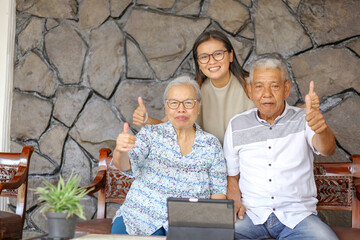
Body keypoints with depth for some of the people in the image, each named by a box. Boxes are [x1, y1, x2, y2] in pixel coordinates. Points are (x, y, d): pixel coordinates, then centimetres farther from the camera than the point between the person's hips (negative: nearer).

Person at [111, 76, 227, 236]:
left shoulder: (211, 144, 8)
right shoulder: (151, 134, 4)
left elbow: (218, 190, 10)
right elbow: (125, 165, -10)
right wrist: (121, 150, -33)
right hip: (140, 217, 0)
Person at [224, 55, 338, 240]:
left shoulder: (303, 120, 1)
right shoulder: (236, 126, 7)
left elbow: (327, 150, -19)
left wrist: (321, 130, -42)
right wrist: (236, 201, -6)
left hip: (297, 215, 0)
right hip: (251, 214, 0)